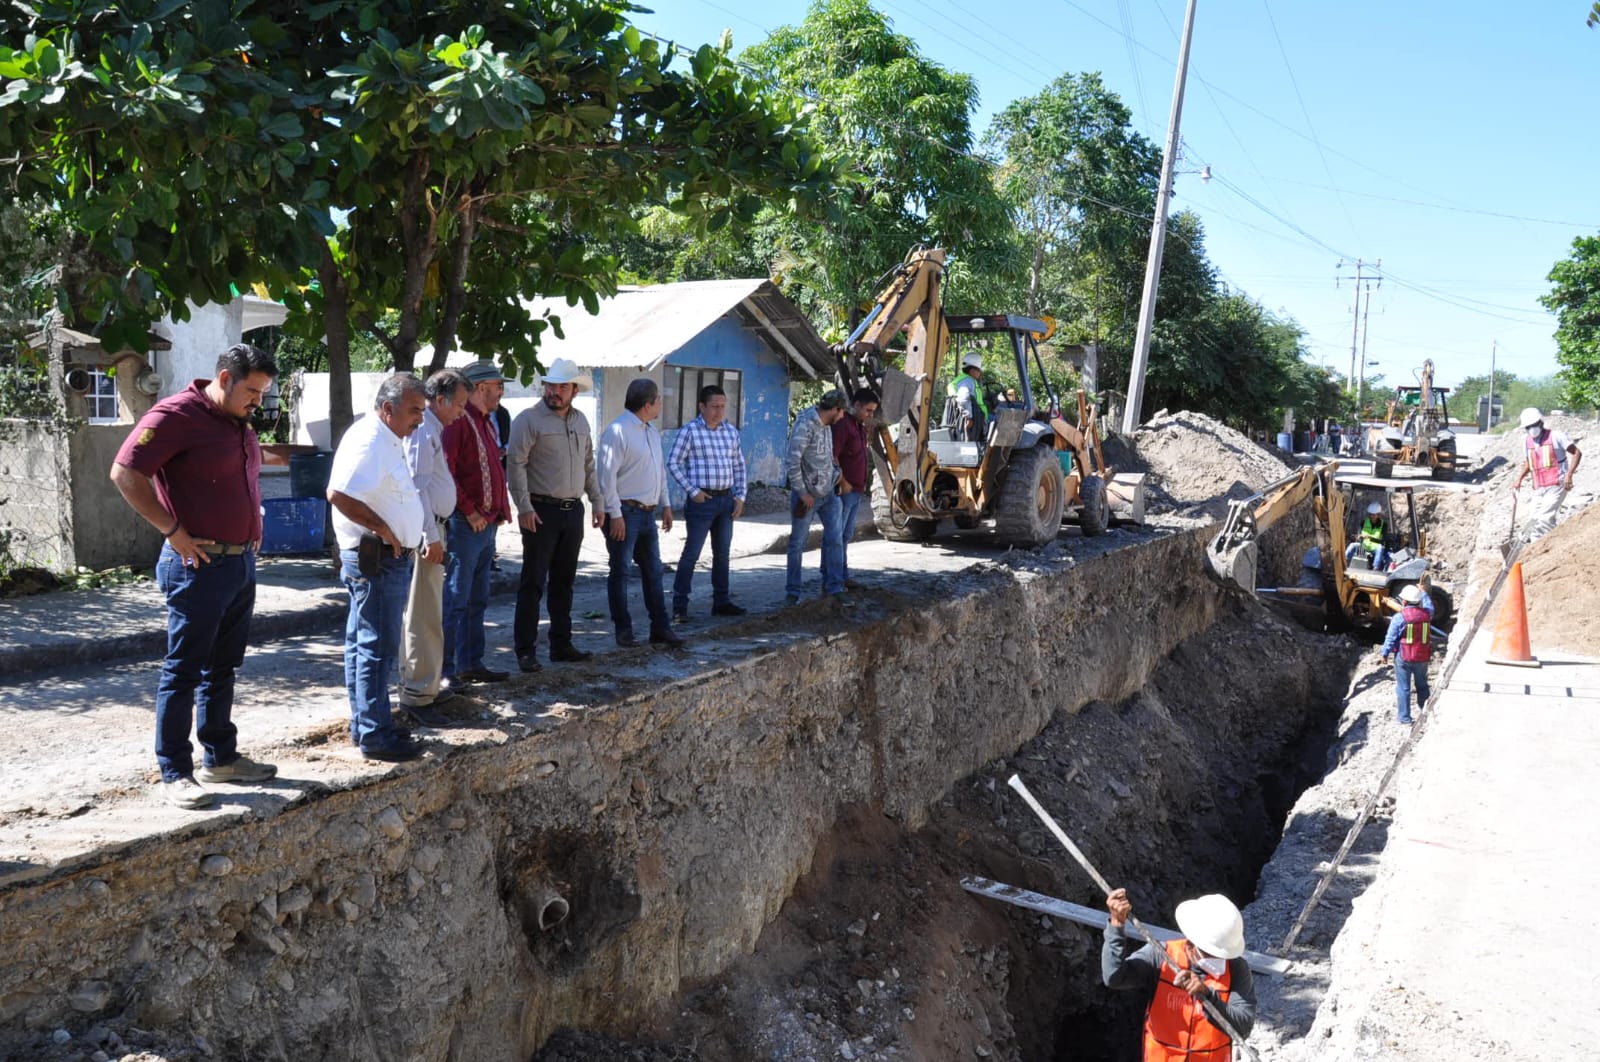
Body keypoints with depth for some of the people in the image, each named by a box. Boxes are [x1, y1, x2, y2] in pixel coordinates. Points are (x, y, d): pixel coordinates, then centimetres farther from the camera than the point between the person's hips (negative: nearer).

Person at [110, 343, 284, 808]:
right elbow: (125, 472, -18)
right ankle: (175, 774, 5)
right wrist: (172, 530, -19)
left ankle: (221, 758, 27)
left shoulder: (237, 423, 14)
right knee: (183, 670, -2)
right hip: (199, 564, -9)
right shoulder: (176, 415, -13)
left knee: (222, 667, 16)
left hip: (242, 561, 9)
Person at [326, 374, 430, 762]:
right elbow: (338, 494, -29)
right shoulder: (369, 440, -17)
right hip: (377, 559, -11)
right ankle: (375, 735, -1)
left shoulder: (388, 439, 16)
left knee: (362, 644, 16)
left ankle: (363, 726, 25)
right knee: (377, 648, -6)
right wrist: (382, 528, -22)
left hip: (389, 556, 11)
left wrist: (429, 537, 16)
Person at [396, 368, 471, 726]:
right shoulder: (422, 431, -15)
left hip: (431, 528, 11)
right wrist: (431, 537, -19)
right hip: (423, 531, -11)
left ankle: (427, 683, 28)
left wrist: (435, 533, 15)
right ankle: (417, 695, -4)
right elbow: (418, 487, -20)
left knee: (426, 614, 17)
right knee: (424, 616, -8)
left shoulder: (432, 429, 17)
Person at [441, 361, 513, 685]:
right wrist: (470, 512, -18)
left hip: (487, 525, 10)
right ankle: (446, 668, 1)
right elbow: (446, 472, -20)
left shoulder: (485, 422, 18)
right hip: (466, 524, -10)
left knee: (477, 600, 15)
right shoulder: (459, 421, -13)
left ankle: (472, 663, 23)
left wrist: (498, 513, 14)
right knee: (456, 600, -4)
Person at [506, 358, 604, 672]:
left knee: (564, 581, 13)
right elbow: (516, 465, -12)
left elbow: (589, 465, 19)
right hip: (542, 511, -6)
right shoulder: (529, 419, -8)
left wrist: (597, 502, 14)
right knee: (533, 582, -3)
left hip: (573, 510, 6)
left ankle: (561, 644, 21)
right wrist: (524, 507, -17)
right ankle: (525, 650, 2)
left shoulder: (580, 421, 12)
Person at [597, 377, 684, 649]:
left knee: (653, 571, 11)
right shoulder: (617, 431, -14)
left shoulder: (651, 430, 15)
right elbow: (606, 475, -17)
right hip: (625, 513, -9)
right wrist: (615, 514, -19)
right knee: (620, 573, 2)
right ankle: (624, 631, 9)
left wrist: (665, 504, 18)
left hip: (648, 512, 9)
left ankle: (660, 628, 18)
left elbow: (660, 470, 22)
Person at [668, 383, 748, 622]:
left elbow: (739, 465, 16)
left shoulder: (731, 431, 9)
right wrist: (692, 491, -12)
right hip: (701, 500, -6)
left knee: (722, 553, 13)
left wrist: (740, 496, 7)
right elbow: (673, 463, -8)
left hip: (726, 499, 6)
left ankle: (721, 601, 23)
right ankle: (679, 606, 1)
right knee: (691, 553, -4)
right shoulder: (689, 431, -8)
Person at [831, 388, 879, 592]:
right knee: (837, 535, -5)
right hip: (844, 491, -10)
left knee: (847, 535, 14)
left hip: (856, 491, 10)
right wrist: (843, 483, -19)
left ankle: (843, 576, 22)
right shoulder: (843, 425, -13)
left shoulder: (860, 427, 17)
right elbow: (833, 457, -20)